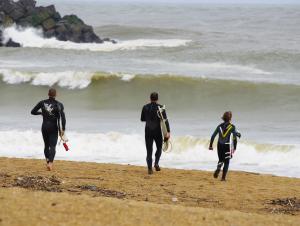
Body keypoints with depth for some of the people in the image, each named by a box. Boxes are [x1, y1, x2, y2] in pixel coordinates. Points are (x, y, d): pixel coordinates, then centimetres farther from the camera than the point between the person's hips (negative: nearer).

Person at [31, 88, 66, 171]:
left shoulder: (42, 103, 0)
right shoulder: (58, 104, -6)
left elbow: (33, 112, 7)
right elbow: (63, 117, -15)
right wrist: (63, 129, -11)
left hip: (44, 127, 2)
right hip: (53, 127, -2)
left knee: (46, 145, 19)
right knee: (52, 146, -4)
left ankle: (48, 162, 23)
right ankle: (50, 163, -25)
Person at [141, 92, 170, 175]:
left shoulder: (145, 107, 1)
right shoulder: (160, 107, -6)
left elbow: (142, 119, 13)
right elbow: (165, 120, -12)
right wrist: (168, 132, -15)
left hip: (148, 131, 1)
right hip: (158, 131, -1)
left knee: (149, 150, 5)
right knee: (159, 148, 19)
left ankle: (149, 168, -6)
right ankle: (156, 163, -2)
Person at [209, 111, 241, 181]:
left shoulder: (220, 126, 3)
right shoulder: (232, 127, -7)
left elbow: (213, 136, 2)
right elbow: (235, 138, -10)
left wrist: (210, 145, 9)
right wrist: (234, 148, 0)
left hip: (220, 145, 3)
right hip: (227, 146, -3)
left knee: (221, 160, 20)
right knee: (226, 162, 11)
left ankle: (218, 169, -11)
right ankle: (223, 177, 7)